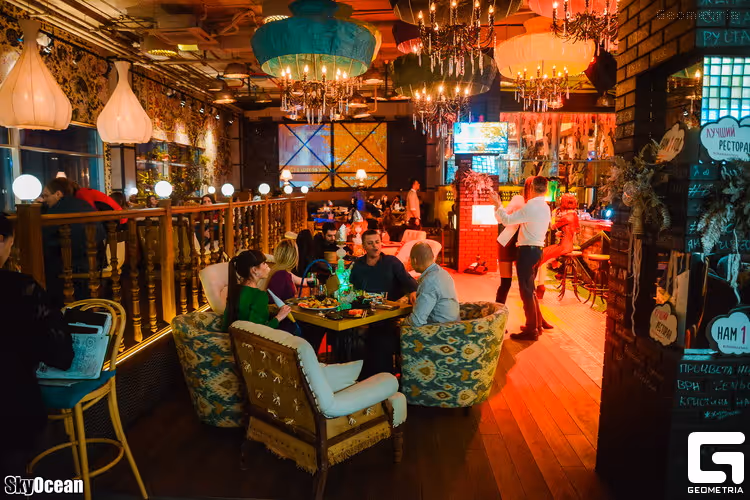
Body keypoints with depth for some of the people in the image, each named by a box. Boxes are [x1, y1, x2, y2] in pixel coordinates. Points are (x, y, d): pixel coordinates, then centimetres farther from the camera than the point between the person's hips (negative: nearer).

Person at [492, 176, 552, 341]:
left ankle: (531, 330, 3)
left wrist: (498, 205, 1)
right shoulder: (545, 208, 11)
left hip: (527, 251, -9)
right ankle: (537, 323, 29)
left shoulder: (530, 206, -17)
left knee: (526, 291, -3)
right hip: (537, 250, 9)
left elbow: (507, 220, -14)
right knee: (530, 289, 20)